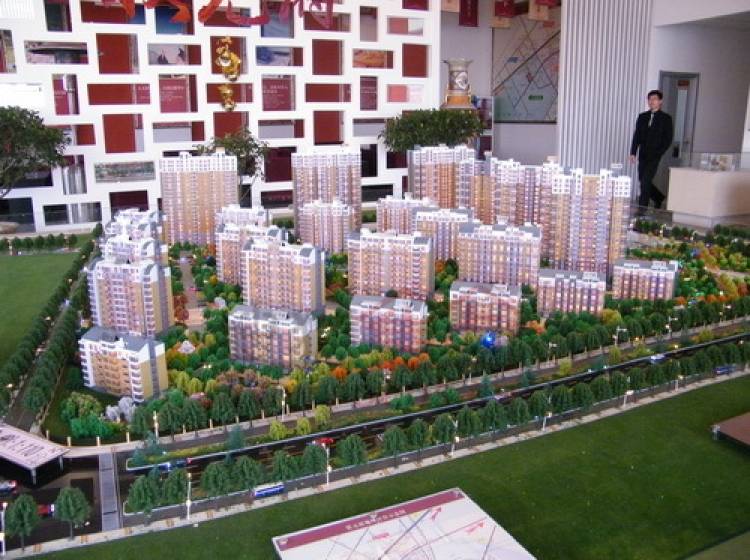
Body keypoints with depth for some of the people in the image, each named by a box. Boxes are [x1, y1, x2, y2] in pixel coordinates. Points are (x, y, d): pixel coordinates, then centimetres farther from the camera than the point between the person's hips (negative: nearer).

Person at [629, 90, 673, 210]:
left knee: (645, 182, -11)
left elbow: (668, 139, -2)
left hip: (654, 156, -5)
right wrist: (633, 153, 1)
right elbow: (636, 136, 9)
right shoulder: (642, 117, 12)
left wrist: (658, 153, -11)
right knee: (642, 181, 9)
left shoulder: (665, 118, 1)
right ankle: (659, 198, 34)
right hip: (643, 155, 5)